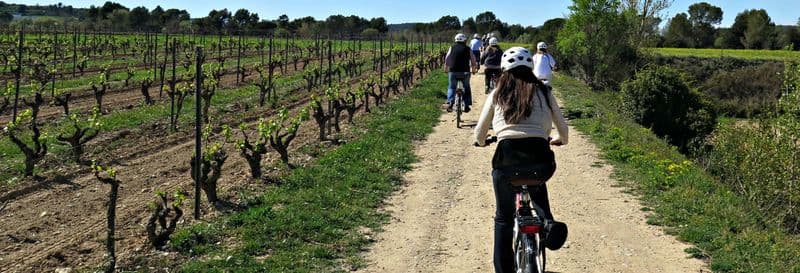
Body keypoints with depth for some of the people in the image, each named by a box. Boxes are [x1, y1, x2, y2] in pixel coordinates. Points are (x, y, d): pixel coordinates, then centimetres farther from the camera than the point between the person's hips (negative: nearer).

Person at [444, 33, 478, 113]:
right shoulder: (467, 49, 6)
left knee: (451, 87, 15)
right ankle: (466, 105, 13)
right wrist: (474, 70, 24)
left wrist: (446, 70, 18)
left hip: (453, 71, 0)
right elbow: (473, 61, 9)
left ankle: (450, 103, -5)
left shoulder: (452, 48, 6)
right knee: (466, 88, 16)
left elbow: (447, 60, 5)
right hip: (465, 72, 0)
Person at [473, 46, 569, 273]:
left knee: (504, 217, 18)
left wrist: (480, 142, 40)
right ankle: (547, 222, 10)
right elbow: (562, 127, 21)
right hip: (539, 157, 1)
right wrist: (561, 140, 43)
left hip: (506, 156, -1)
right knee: (537, 186, 37)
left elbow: (480, 131, 17)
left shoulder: (497, 94, 13)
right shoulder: (543, 92, 15)